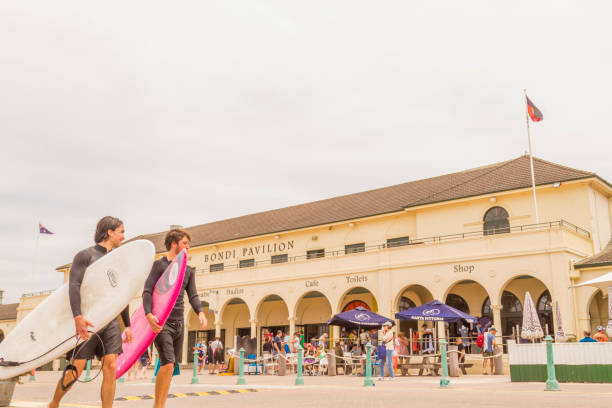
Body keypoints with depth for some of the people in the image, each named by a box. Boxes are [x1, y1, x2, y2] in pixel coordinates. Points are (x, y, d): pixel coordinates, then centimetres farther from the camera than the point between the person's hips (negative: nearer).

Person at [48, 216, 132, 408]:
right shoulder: (85, 255, -1)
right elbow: (74, 286, -14)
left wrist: (127, 325, 19)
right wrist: (78, 316, -27)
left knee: (111, 366, -6)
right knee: (76, 370, 0)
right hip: (88, 321, -5)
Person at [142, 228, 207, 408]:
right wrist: (148, 314, -25)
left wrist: (200, 312, -12)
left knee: (171, 366, 8)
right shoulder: (160, 264, -1)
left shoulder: (188, 271, 17)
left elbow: (193, 295, 9)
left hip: (179, 323, 6)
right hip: (161, 322, -6)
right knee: (168, 364, -18)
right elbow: (147, 291, -9)